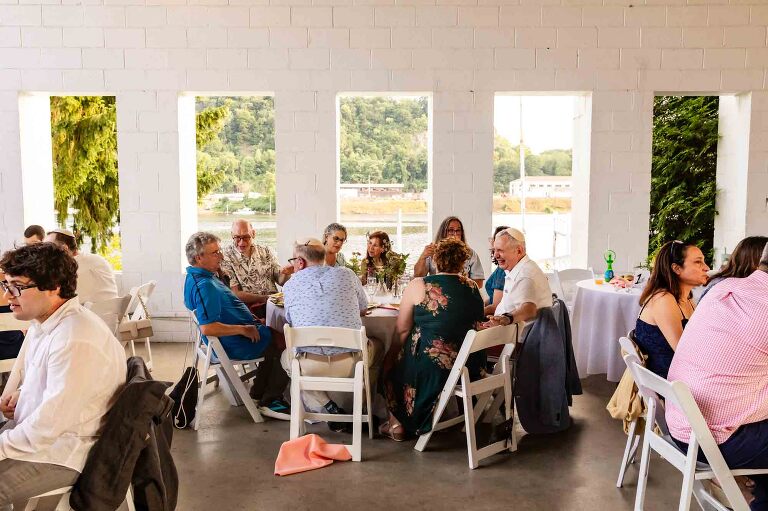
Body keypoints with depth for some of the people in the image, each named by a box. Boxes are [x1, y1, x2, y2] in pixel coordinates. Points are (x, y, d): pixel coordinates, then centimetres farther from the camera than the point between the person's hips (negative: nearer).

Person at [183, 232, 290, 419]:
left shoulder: (195, 277, 8)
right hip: (233, 345, -11)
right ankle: (270, 402, 6)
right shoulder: (205, 285, -28)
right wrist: (243, 329, -26)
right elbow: (208, 328, -35)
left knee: (272, 339, 25)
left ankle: (258, 393, 29)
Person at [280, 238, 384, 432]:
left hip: (308, 367, 0)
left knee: (286, 356, 34)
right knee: (377, 346, 32)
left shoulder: (289, 285, 4)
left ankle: (327, 408, 15)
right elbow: (363, 308, 20)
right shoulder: (347, 274, 5)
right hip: (351, 364, 1)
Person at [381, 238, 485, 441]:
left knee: (393, 355, 25)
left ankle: (397, 424, 31)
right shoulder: (473, 287, 1)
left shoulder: (417, 286, -11)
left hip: (431, 366, -5)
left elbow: (402, 329, -6)